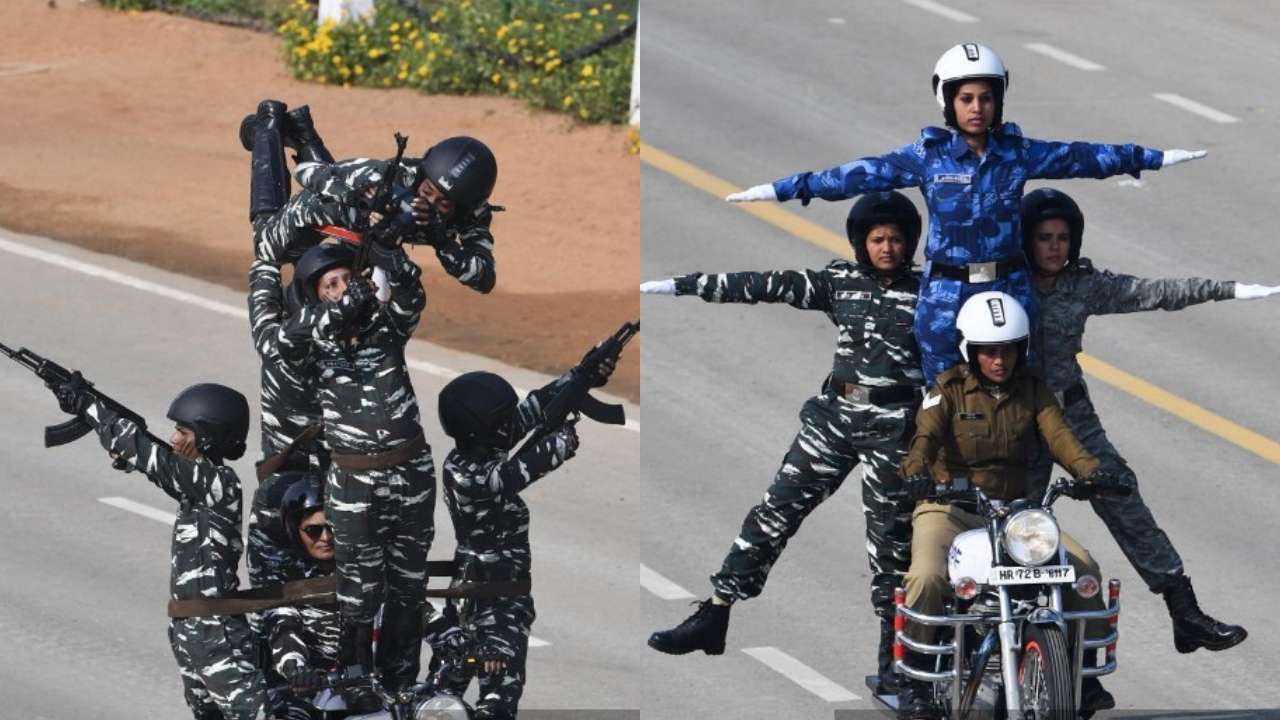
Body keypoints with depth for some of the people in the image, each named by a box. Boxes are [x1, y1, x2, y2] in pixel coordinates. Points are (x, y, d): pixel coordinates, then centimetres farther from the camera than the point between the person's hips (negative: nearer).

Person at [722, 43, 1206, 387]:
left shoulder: (1017, 153, 1)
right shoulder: (927, 156, -4)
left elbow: (1078, 158, 10)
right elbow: (862, 176, -3)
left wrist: (1153, 159, 16)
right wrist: (785, 190, -6)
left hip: (1010, 291, 2)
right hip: (946, 298, -2)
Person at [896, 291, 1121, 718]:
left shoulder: (1032, 390, 8)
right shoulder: (949, 389, -1)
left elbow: (1058, 435, -6)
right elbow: (927, 434, -17)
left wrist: (1091, 471, -27)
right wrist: (916, 472, -40)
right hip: (950, 508, -3)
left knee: (1084, 569, -14)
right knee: (927, 578, -31)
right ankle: (913, 680, -15)